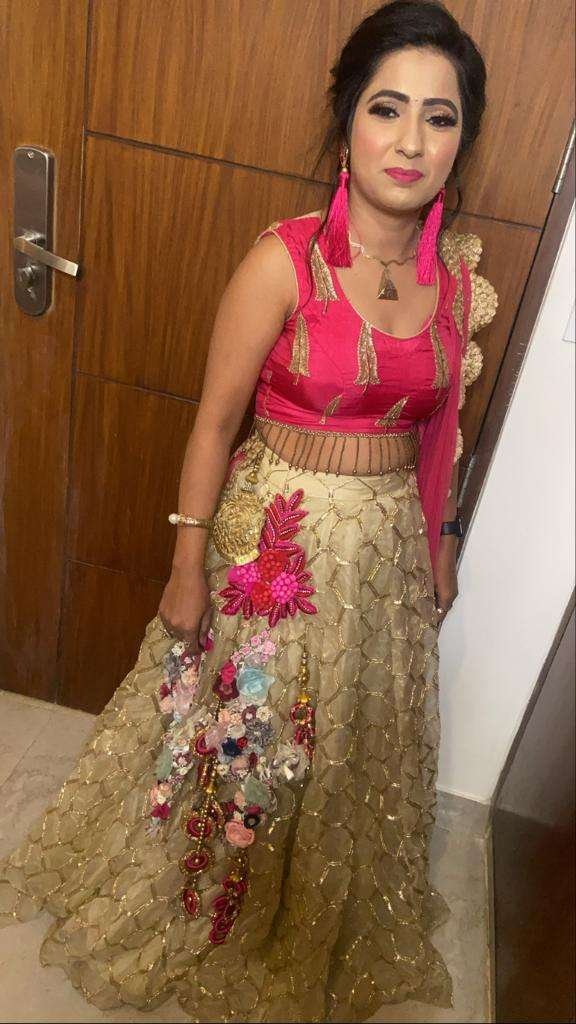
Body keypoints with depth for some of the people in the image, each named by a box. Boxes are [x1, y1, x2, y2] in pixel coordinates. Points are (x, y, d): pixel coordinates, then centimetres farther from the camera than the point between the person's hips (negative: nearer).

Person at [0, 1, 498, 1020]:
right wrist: (189, 567, -9)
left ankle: (313, 931, 55)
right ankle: (188, 906, 51)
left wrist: (439, 542, 13)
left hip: (388, 545, 5)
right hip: (277, 538, -4)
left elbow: (439, 422, 8)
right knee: (239, 737, 17)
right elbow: (215, 419, -12)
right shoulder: (283, 259, -17)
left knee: (350, 751, 23)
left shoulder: (460, 270, -2)